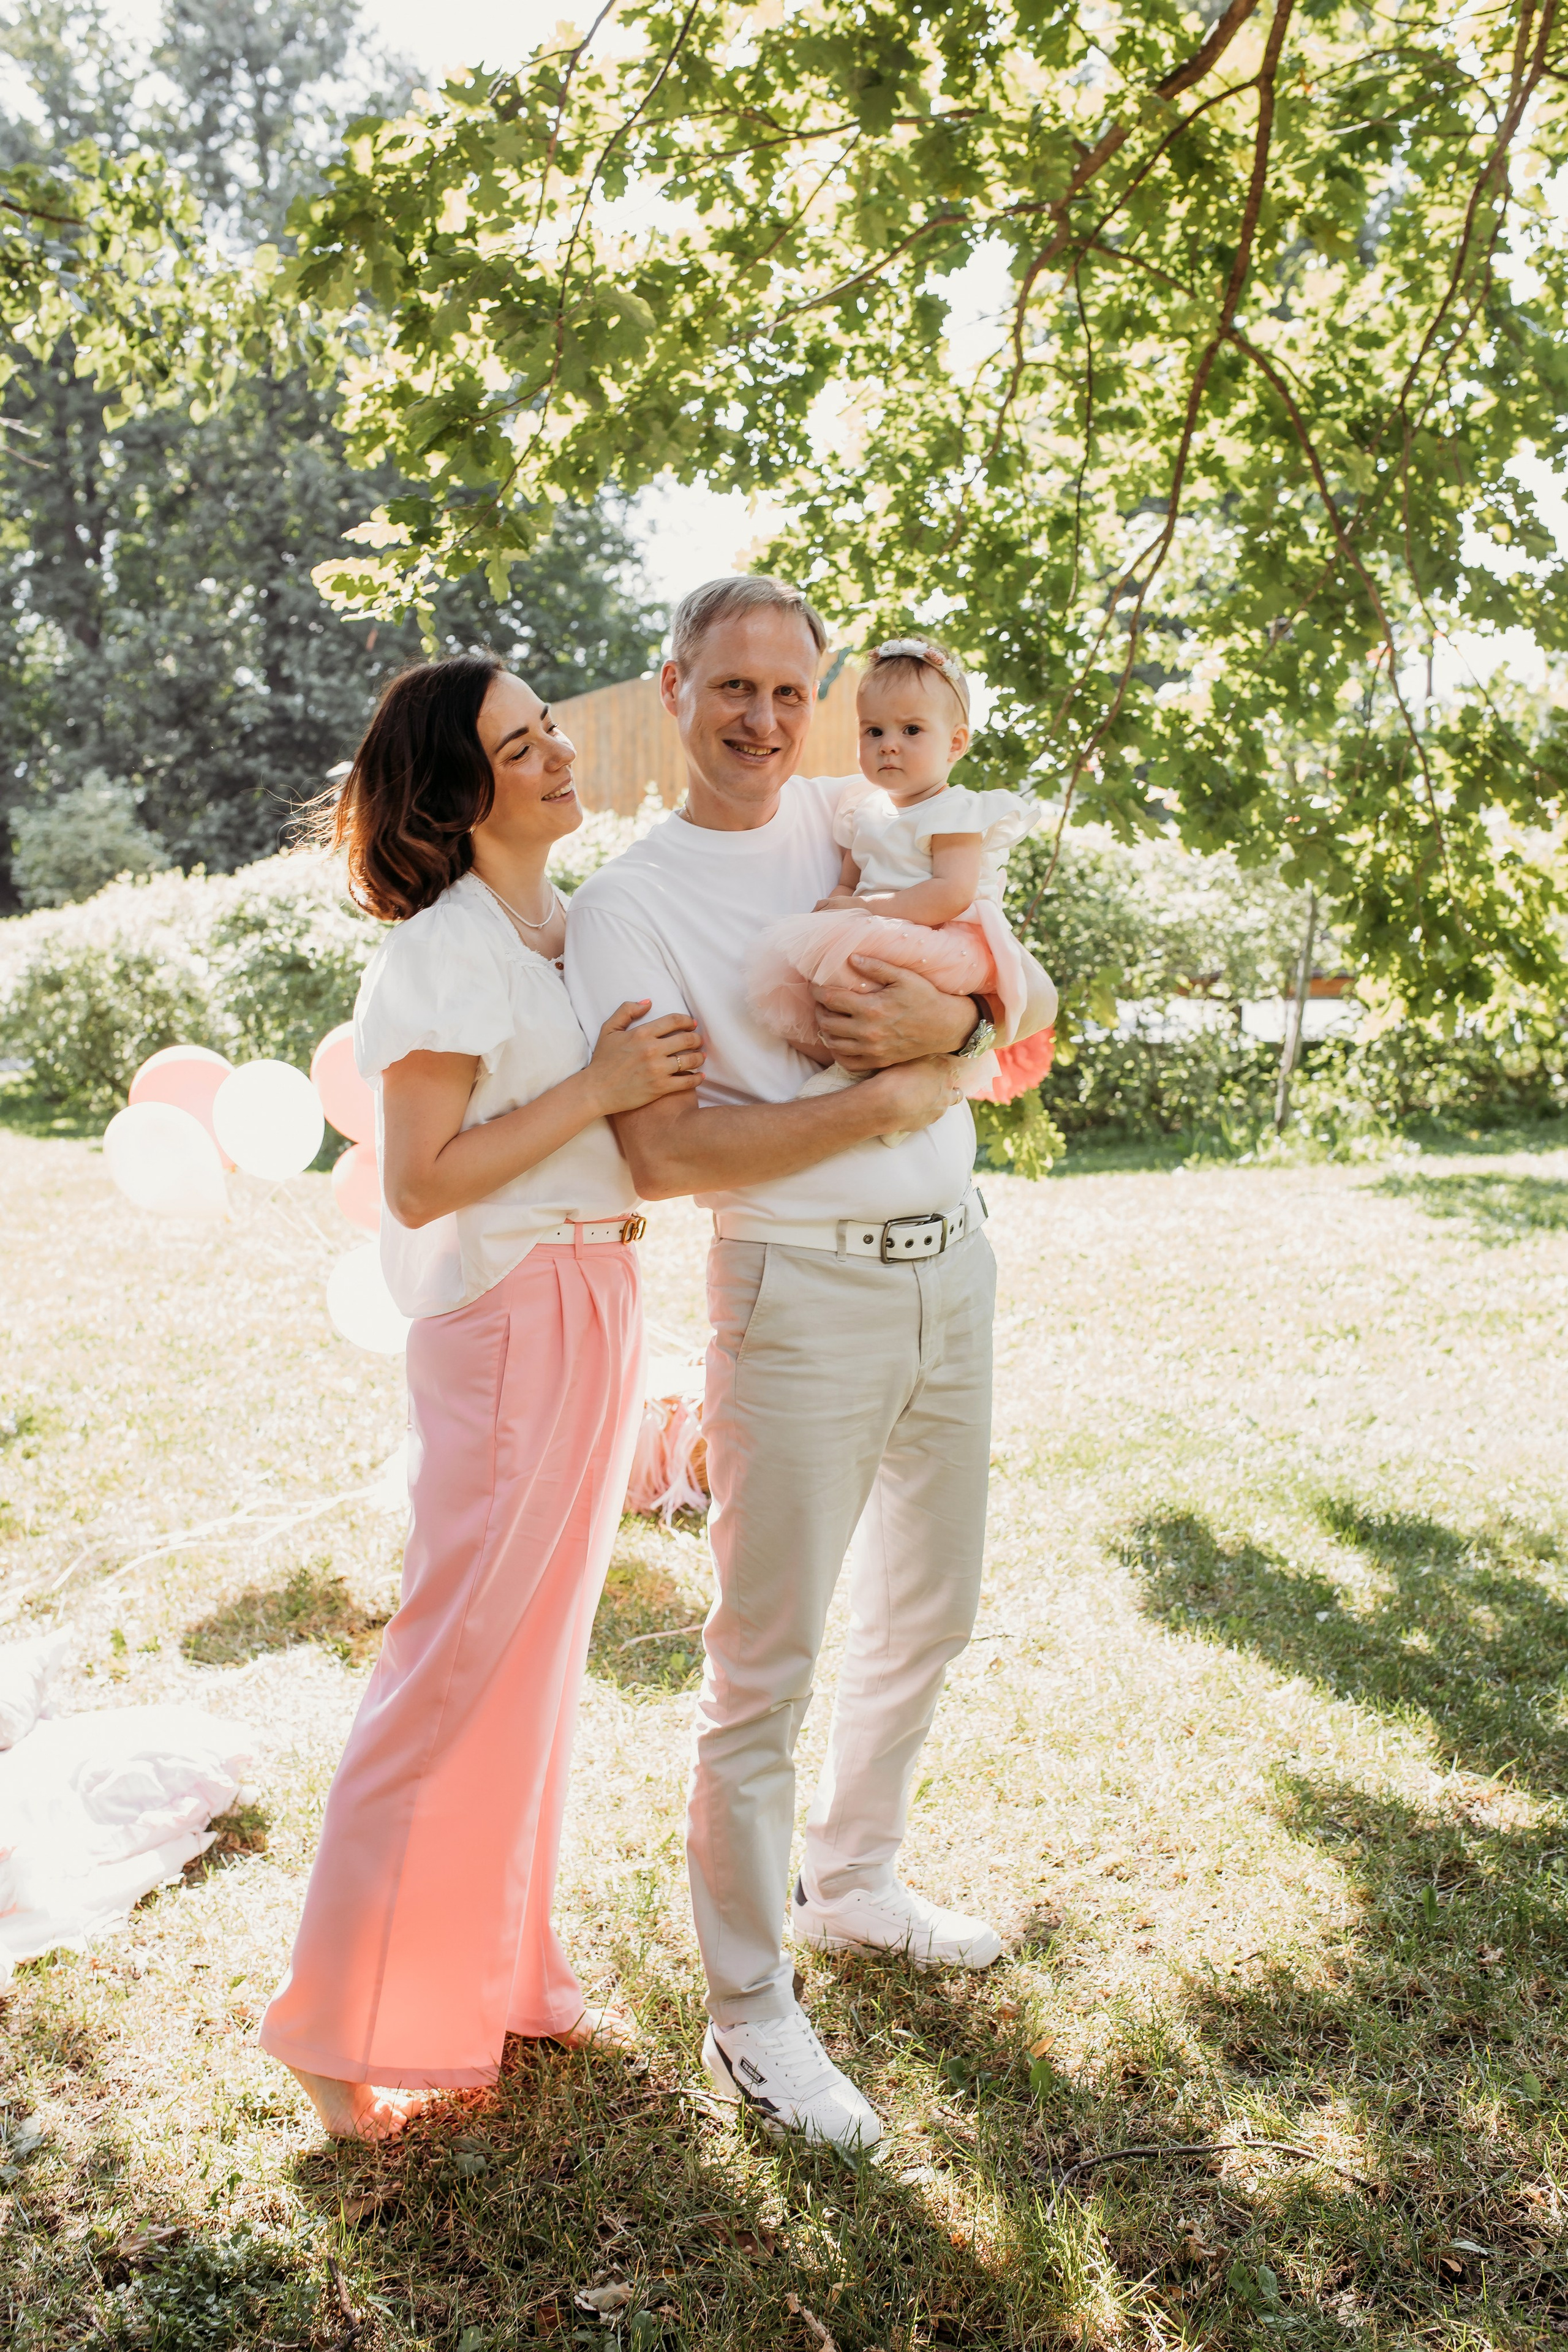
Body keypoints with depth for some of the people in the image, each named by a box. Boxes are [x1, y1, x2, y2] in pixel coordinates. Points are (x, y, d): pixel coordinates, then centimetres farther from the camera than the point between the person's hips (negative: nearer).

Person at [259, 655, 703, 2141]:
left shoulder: (579, 926, 11)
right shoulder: (443, 950, -14)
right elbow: (419, 1182, -18)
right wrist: (601, 1087, -19)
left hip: (599, 1306, 9)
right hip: (507, 1322, -8)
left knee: (542, 1656, 16)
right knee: (458, 1664, -1)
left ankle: (502, 1973, 33)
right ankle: (343, 2030, 17)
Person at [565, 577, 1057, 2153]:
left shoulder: (863, 821, 9)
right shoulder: (628, 901, -6)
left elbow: (1034, 999, 8)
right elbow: (659, 1154, -17)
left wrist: (949, 1020, -15)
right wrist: (891, 1098, -17)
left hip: (953, 1266, 6)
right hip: (799, 1293, -6)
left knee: (926, 1613, 19)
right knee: (764, 1665, 0)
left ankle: (851, 1888, 41)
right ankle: (747, 2013, 18)